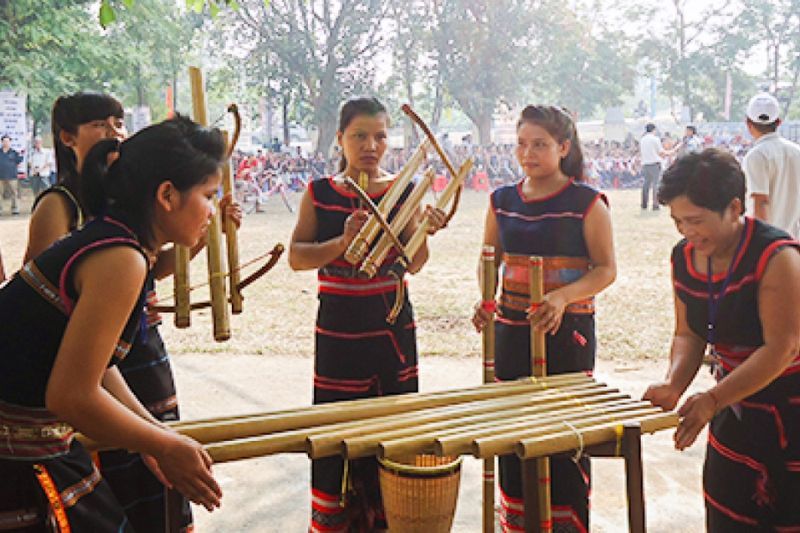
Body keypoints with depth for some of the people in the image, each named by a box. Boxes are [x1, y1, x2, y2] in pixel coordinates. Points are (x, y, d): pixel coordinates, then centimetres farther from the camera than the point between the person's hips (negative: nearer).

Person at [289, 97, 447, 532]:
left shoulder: (403, 191, 0)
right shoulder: (319, 193, 0)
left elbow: (414, 264, -6)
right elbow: (296, 257, -7)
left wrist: (425, 232, -26)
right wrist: (342, 242, -23)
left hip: (392, 329, 1)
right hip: (337, 329, 0)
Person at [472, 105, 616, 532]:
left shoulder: (587, 203, -7)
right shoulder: (502, 201, 6)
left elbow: (606, 268, -7)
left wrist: (564, 296, -24)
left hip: (566, 333, -4)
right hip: (511, 332, 5)